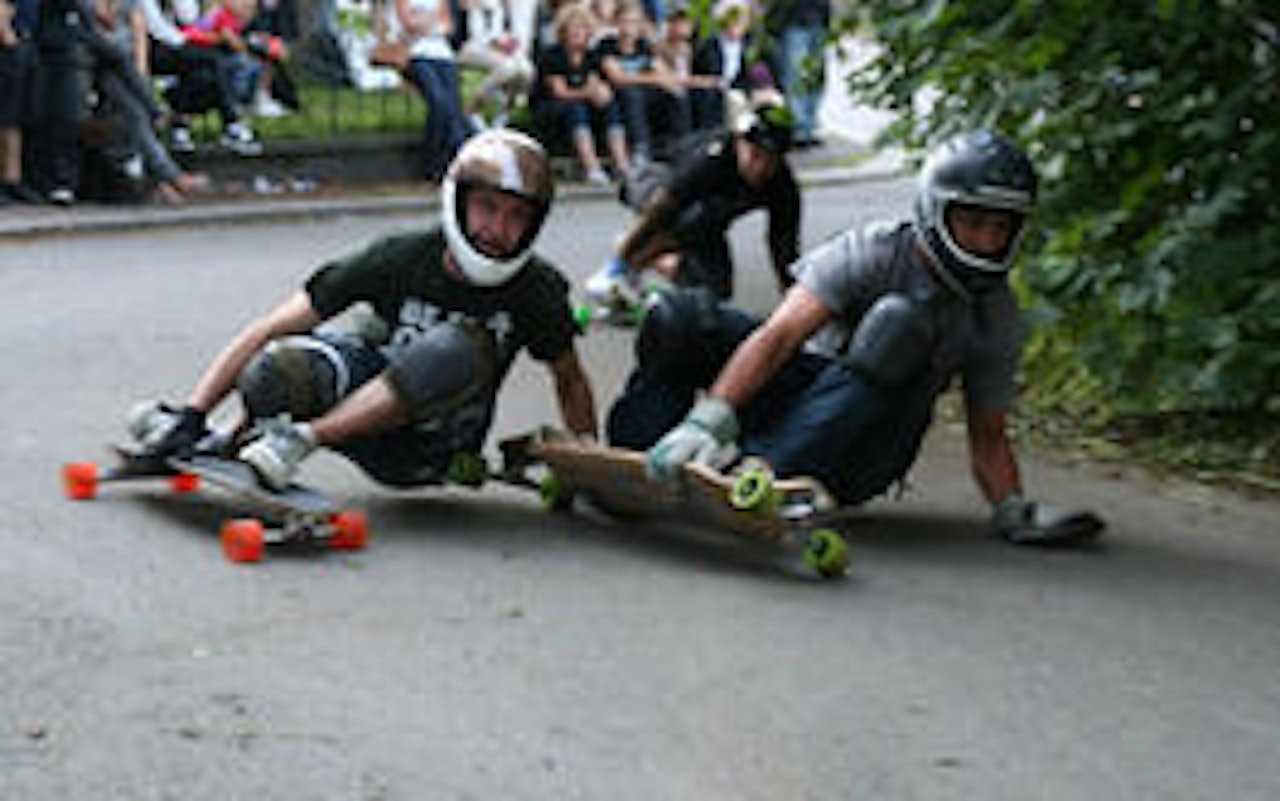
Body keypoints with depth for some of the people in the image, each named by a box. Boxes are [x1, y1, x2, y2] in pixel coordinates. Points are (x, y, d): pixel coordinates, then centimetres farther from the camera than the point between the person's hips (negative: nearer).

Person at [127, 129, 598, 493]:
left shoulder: (536, 292, -12)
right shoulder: (398, 260, -15)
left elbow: (571, 383, 7)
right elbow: (268, 332, -14)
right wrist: (193, 413, -21)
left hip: (435, 453, 0)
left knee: (461, 348, -34)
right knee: (276, 370, -34)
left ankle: (301, 438, -28)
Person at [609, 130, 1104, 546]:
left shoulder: (998, 319, 1)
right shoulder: (875, 254, -11)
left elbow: (987, 437, 8)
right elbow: (780, 335, -24)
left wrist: (1013, 509, -13)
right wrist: (710, 419, -38)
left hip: (854, 465, 1)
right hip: (795, 396, -1)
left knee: (900, 320, -32)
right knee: (681, 320, -25)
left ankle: (765, 471, -41)